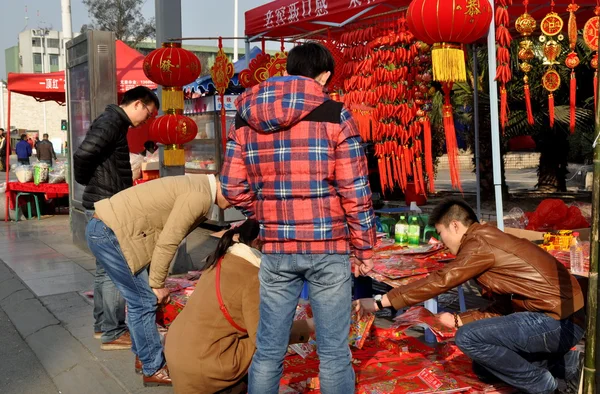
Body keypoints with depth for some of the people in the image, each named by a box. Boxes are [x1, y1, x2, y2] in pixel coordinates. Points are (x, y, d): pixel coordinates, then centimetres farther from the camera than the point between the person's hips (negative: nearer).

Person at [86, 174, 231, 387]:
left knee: (138, 299, 18)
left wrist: (157, 282, 14)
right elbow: (167, 243, -19)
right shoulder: (199, 196, -17)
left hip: (106, 227, 10)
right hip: (109, 232, -10)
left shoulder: (196, 186, 13)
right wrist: (157, 285, -8)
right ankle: (154, 369, 12)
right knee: (144, 301, -1)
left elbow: (166, 237, 15)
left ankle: (144, 355, 32)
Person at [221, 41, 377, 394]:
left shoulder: (246, 117, 5)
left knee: (268, 350, 14)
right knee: (334, 352, 9)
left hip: (276, 249, 3)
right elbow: (355, 191, -8)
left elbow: (233, 189, 4)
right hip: (328, 248, -3)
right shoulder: (334, 114, -6)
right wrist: (365, 248, 2)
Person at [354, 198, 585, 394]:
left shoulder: (480, 243, -15)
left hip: (560, 322, -10)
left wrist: (381, 303, -16)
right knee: (483, 366, 17)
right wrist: (459, 320, 5)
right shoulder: (489, 242, 16)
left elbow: (439, 281, -19)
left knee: (468, 337, -16)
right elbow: (503, 308, 14)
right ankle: (561, 363, 14)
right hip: (555, 317, 10)